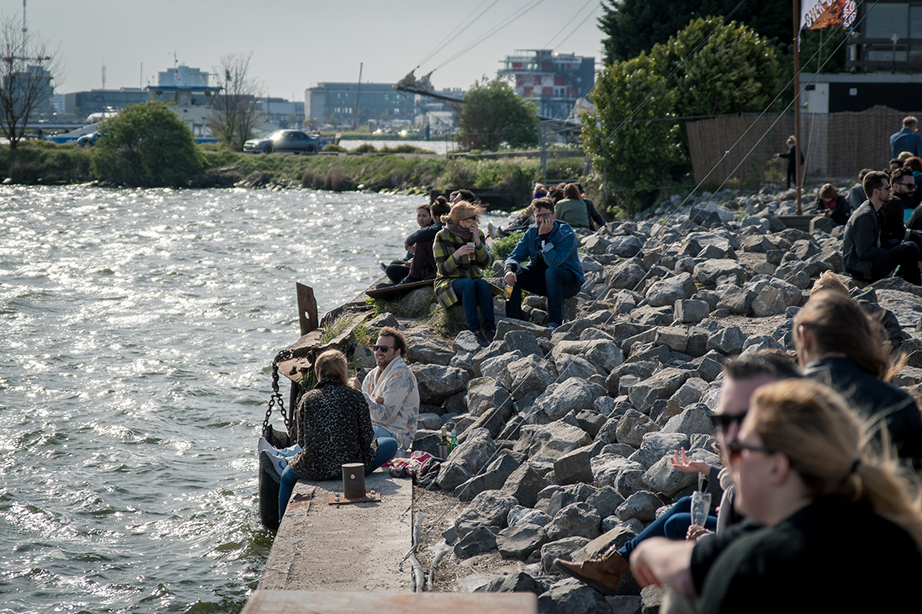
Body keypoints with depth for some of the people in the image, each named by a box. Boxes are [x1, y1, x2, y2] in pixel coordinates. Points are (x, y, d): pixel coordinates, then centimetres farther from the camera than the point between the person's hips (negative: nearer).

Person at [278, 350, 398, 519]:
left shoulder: (306, 399, -1)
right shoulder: (355, 396, -5)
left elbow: (301, 440, 3)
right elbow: (366, 439, -4)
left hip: (312, 470, 2)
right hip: (351, 467, -2)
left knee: (287, 477, 36)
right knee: (391, 444, 20)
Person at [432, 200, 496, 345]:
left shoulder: (478, 234, 3)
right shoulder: (442, 236, -8)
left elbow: (485, 264, -2)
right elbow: (443, 270, -12)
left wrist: (478, 241, -15)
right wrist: (457, 254, -30)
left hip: (474, 279, 3)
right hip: (448, 283, -3)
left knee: (483, 284, -32)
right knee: (469, 284, -36)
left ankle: (490, 327, -40)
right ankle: (475, 330, -43)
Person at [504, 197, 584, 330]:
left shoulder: (566, 234, -19)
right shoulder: (531, 232, -1)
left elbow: (553, 262, -33)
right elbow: (515, 255, -7)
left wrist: (544, 237, -33)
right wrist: (510, 269, -29)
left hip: (569, 282, -6)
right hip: (542, 280, 6)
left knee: (552, 271, -37)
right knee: (514, 274, -15)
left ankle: (555, 323, -34)